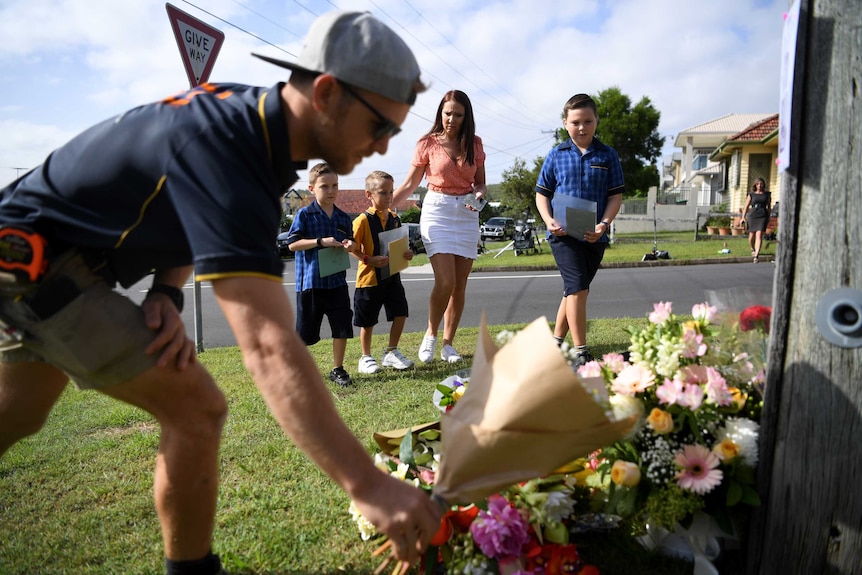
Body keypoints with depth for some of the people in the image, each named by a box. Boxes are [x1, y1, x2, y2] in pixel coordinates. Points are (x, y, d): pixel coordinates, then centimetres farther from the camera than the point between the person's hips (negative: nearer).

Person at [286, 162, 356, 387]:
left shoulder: (343, 218, 9)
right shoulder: (305, 214, -5)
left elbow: (349, 243, 19)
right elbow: (292, 244, -11)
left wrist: (350, 246, -5)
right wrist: (321, 242, -20)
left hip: (337, 281, 4)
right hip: (310, 282, -4)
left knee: (342, 328, 4)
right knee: (305, 331, 6)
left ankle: (337, 369, 19)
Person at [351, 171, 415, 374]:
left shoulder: (394, 218, 7)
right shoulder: (363, 220, -12)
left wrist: (406, 253, -2)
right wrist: (369, 259, -23)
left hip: (392, 275, 5)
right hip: (369, 277, -5)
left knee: (400, 313, 3)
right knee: (367, 321, 6)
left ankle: (391, 353, 21)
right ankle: (366, 358, 23)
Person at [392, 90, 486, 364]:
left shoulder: (474, 144, 8)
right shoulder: (428, 143, 1)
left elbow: (480, 183, 13)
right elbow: (410, 184, 3)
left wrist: (479, 194, -11)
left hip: (467, 214, 3)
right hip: (437, 210, -3)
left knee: (460, 285, 3)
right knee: (445, 281, -16)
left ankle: (448, 344, 15)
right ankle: (431, 335, 7)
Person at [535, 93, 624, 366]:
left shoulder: (608, 155, 5)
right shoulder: (556, 155, 3)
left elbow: (616, 195, 4)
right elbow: (542, 193, 7)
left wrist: (603, 225, -13)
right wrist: (549, 219, -12)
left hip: (594, 236, 3)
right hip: (563, 234, -3)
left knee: (575, 290, 13)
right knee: (578, 288, -13)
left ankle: (556, 340, 30)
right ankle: (580, 352, -6)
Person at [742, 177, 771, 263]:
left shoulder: (767, 194, 9)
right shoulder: (751, 194, 7)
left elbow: (769, 206, 14)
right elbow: (746, 206, 7)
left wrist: (769, 217, 13)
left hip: (763, 217, -1)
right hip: (752, 216, 1)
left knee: (759, 235, -14)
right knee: (751, 236, 6)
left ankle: (756, 255, -21)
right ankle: (753, 249, 37)